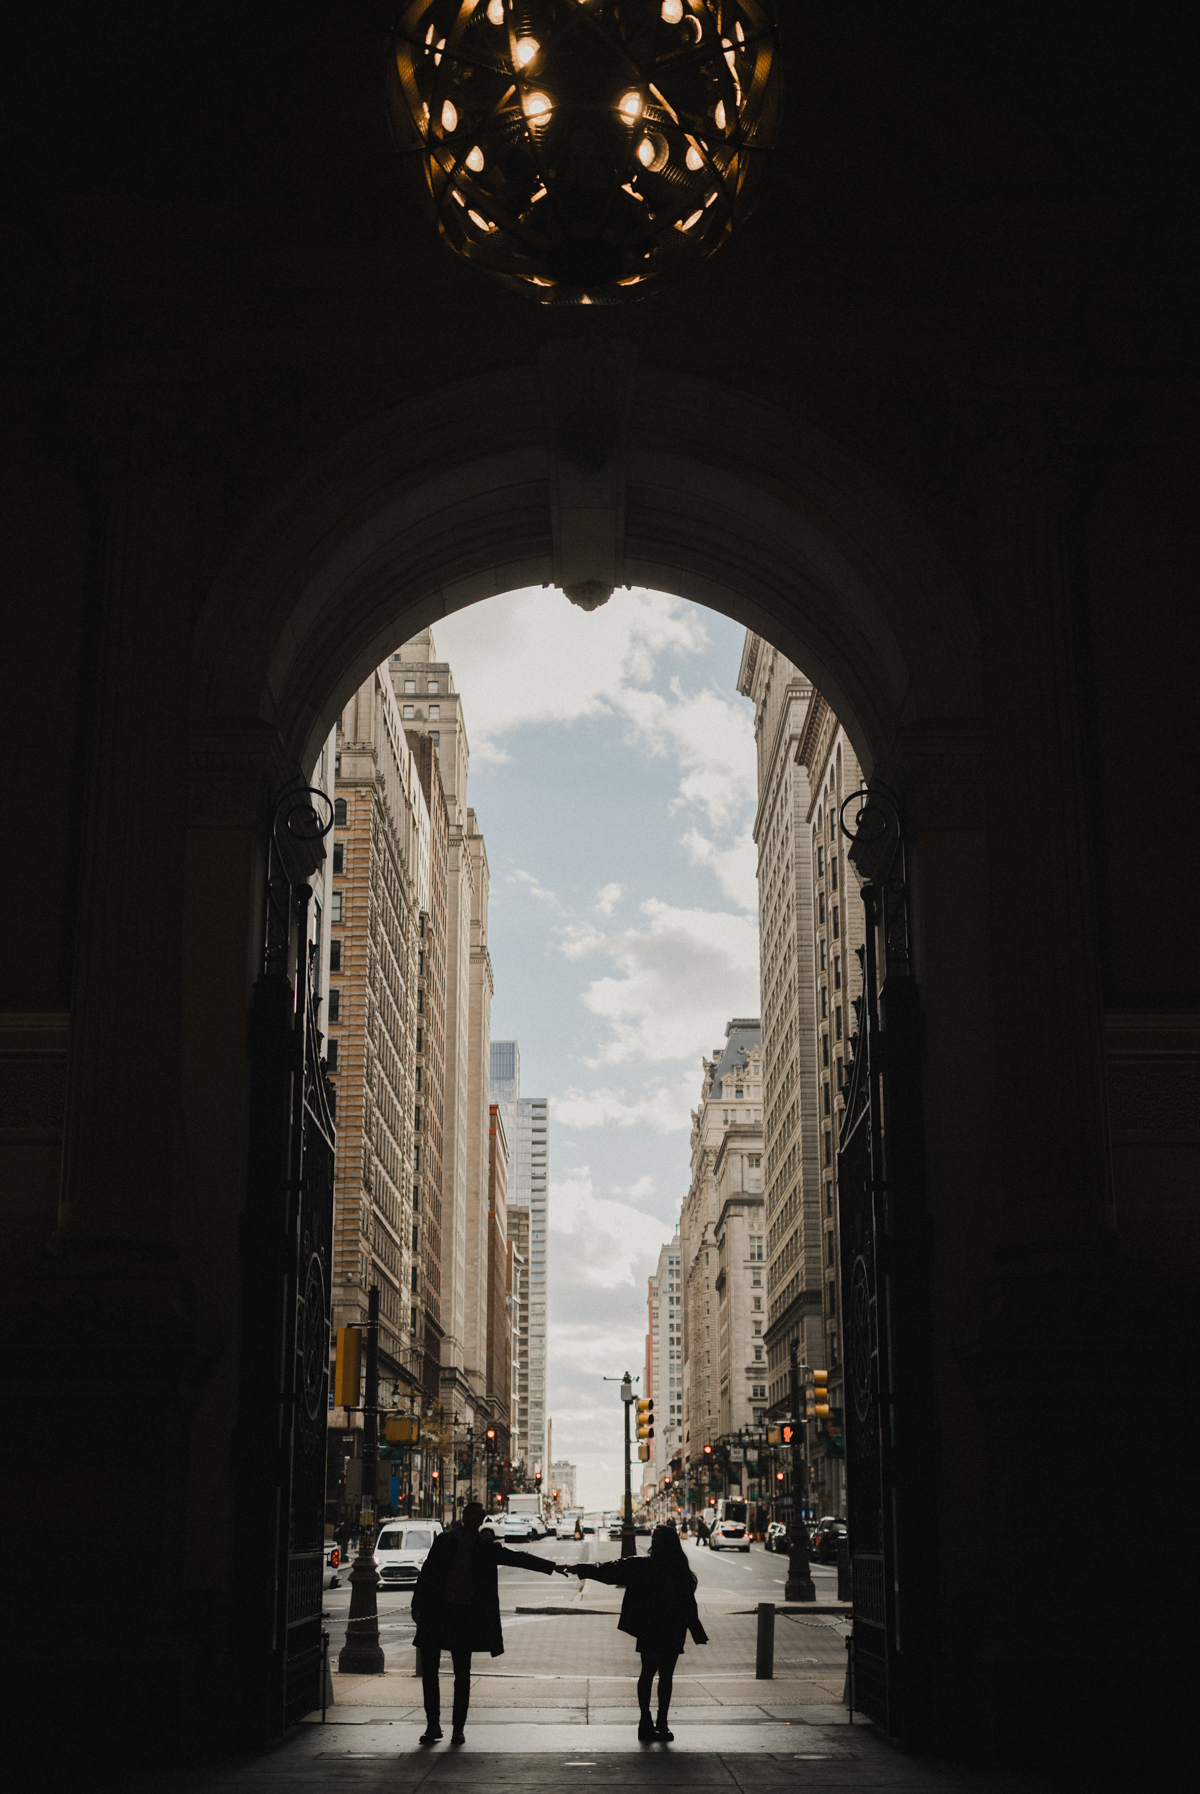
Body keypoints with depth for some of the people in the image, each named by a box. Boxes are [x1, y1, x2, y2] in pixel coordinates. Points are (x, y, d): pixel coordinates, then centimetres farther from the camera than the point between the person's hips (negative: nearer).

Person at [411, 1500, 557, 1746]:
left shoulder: (487, 1547, 5)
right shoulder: (444, 1541, 7)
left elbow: (517, 1558, 1)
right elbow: (427, 1572, 10)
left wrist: (550, 1567, -8)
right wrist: (417, 1604, 4)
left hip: (465, 1615, -1)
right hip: (436, 1613, 1)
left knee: (462, 1674, 1)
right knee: (429, 1669, 1)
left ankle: (458, 1728, 9)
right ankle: (433, 1725, 13)